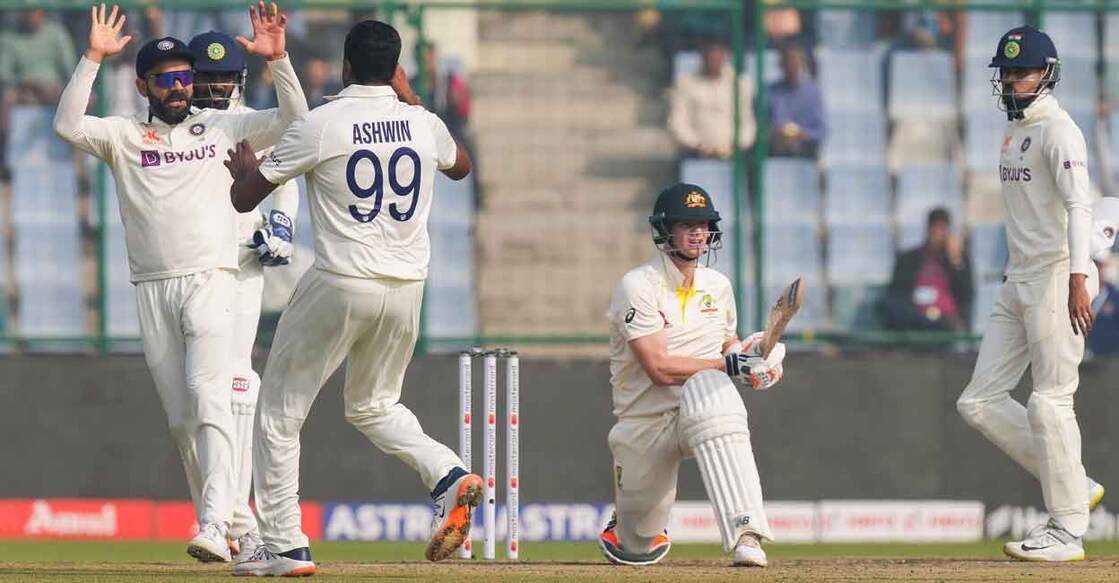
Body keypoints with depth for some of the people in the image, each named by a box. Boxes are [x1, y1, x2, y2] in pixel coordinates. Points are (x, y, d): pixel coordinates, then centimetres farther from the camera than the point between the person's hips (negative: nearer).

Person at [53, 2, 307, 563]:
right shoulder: (123, 135, 9)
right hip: (153, 290, 3)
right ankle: (220, 524, 16)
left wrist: (277, 60, -10)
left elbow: (294, 121, 3)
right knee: (180, 418, 5)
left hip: (210, 280, -3)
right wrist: (93, 58, -14)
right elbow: (67, 126, -8)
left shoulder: (223, 127, 10)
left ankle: (215, 527, -30)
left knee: (208, 396, -20)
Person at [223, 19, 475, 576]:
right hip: (406, 287, 5)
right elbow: (460, 166, 29)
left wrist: (244, 168, 20)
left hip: (340, 285, -5)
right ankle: (448, 475, -3)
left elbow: (244, 198, -3)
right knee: (374, 406, 24)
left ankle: (284, 546, 5)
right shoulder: (423, 124, 3)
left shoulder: (320, 125, -10)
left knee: (279, 410, 8)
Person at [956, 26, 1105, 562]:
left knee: (1050, 403, -8)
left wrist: (1078, 280, -33)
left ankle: (1068, 530, -2)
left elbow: (1078, 206, -22)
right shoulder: (1015, 133, 18)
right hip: (1018, 282, 10)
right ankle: (1076, 488, 12)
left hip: (1058, 278, -10)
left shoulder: (1057, 131, -10)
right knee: (980, 403, 5)